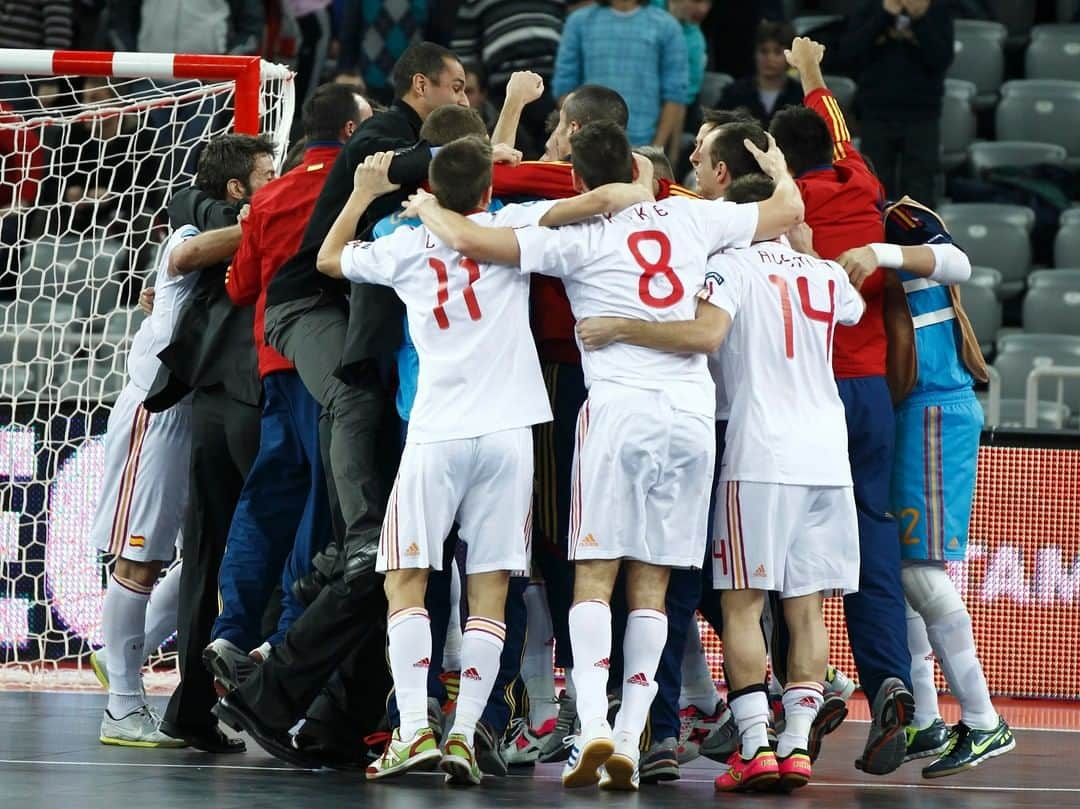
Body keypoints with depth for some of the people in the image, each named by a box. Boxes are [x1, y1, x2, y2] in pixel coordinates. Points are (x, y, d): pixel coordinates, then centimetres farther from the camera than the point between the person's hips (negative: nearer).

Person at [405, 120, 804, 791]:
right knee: (652, 583, 6)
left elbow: (469, 238, -7)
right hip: (693, 409, 3)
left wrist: (425, 206, 14)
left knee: (595, 575, 0)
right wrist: (777, 167, 45)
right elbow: (789, 212, 24)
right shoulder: (690, 218, 11)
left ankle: (593, 728, -16)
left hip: (620, 404, -3)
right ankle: (629, 739, 0)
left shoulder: (578, 238, 1)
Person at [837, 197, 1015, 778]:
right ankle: (923, 724, 14)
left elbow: (956, 262, -28)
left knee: (920, 569, -11)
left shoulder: (904, 223, -9)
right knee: (892, 567, 8)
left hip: (932, 411, -9)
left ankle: (984, 724, -6)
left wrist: (881, 253, -42)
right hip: (898, 417, 9)